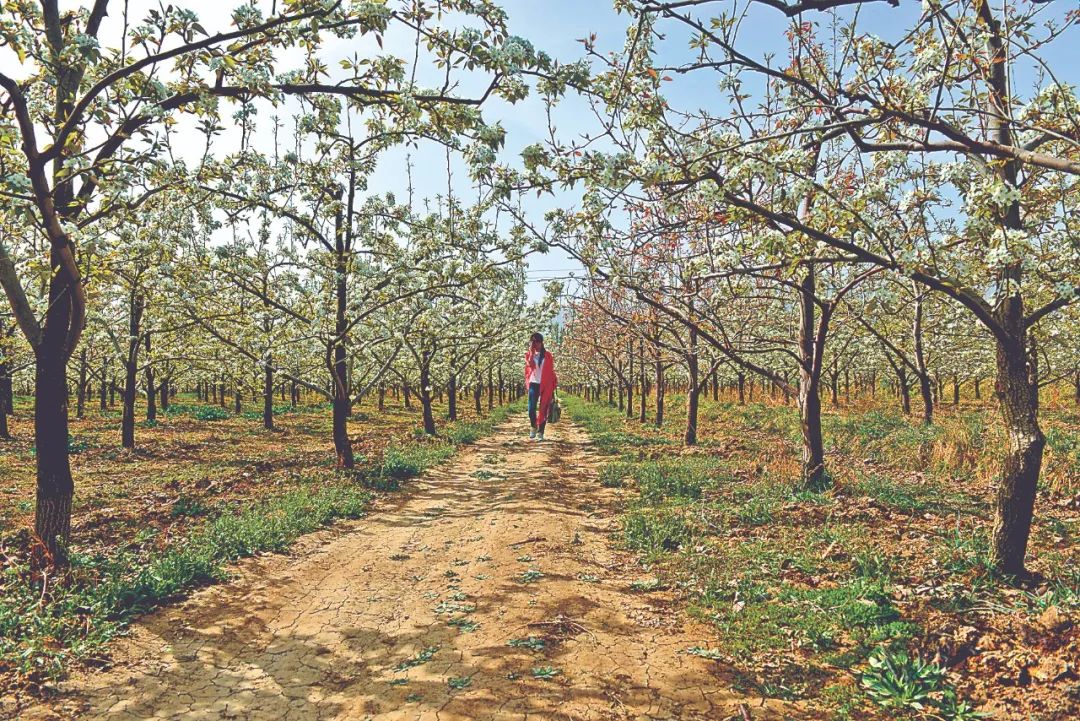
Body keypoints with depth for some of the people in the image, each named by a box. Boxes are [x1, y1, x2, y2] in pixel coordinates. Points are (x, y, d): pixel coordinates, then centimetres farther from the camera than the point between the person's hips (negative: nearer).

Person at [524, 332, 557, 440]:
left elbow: (551, 370, 5)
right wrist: (531, 351, -14)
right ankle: (533, 427, 20)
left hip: (545, 385, 0)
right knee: (531, 408, -7)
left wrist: (553, 385, 2)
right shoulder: (529, 354, 4)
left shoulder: (547, 354, 3)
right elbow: (531, 365, -16)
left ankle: (540, 432, 8)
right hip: (534, 384, 0)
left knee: (543, 410, 0)